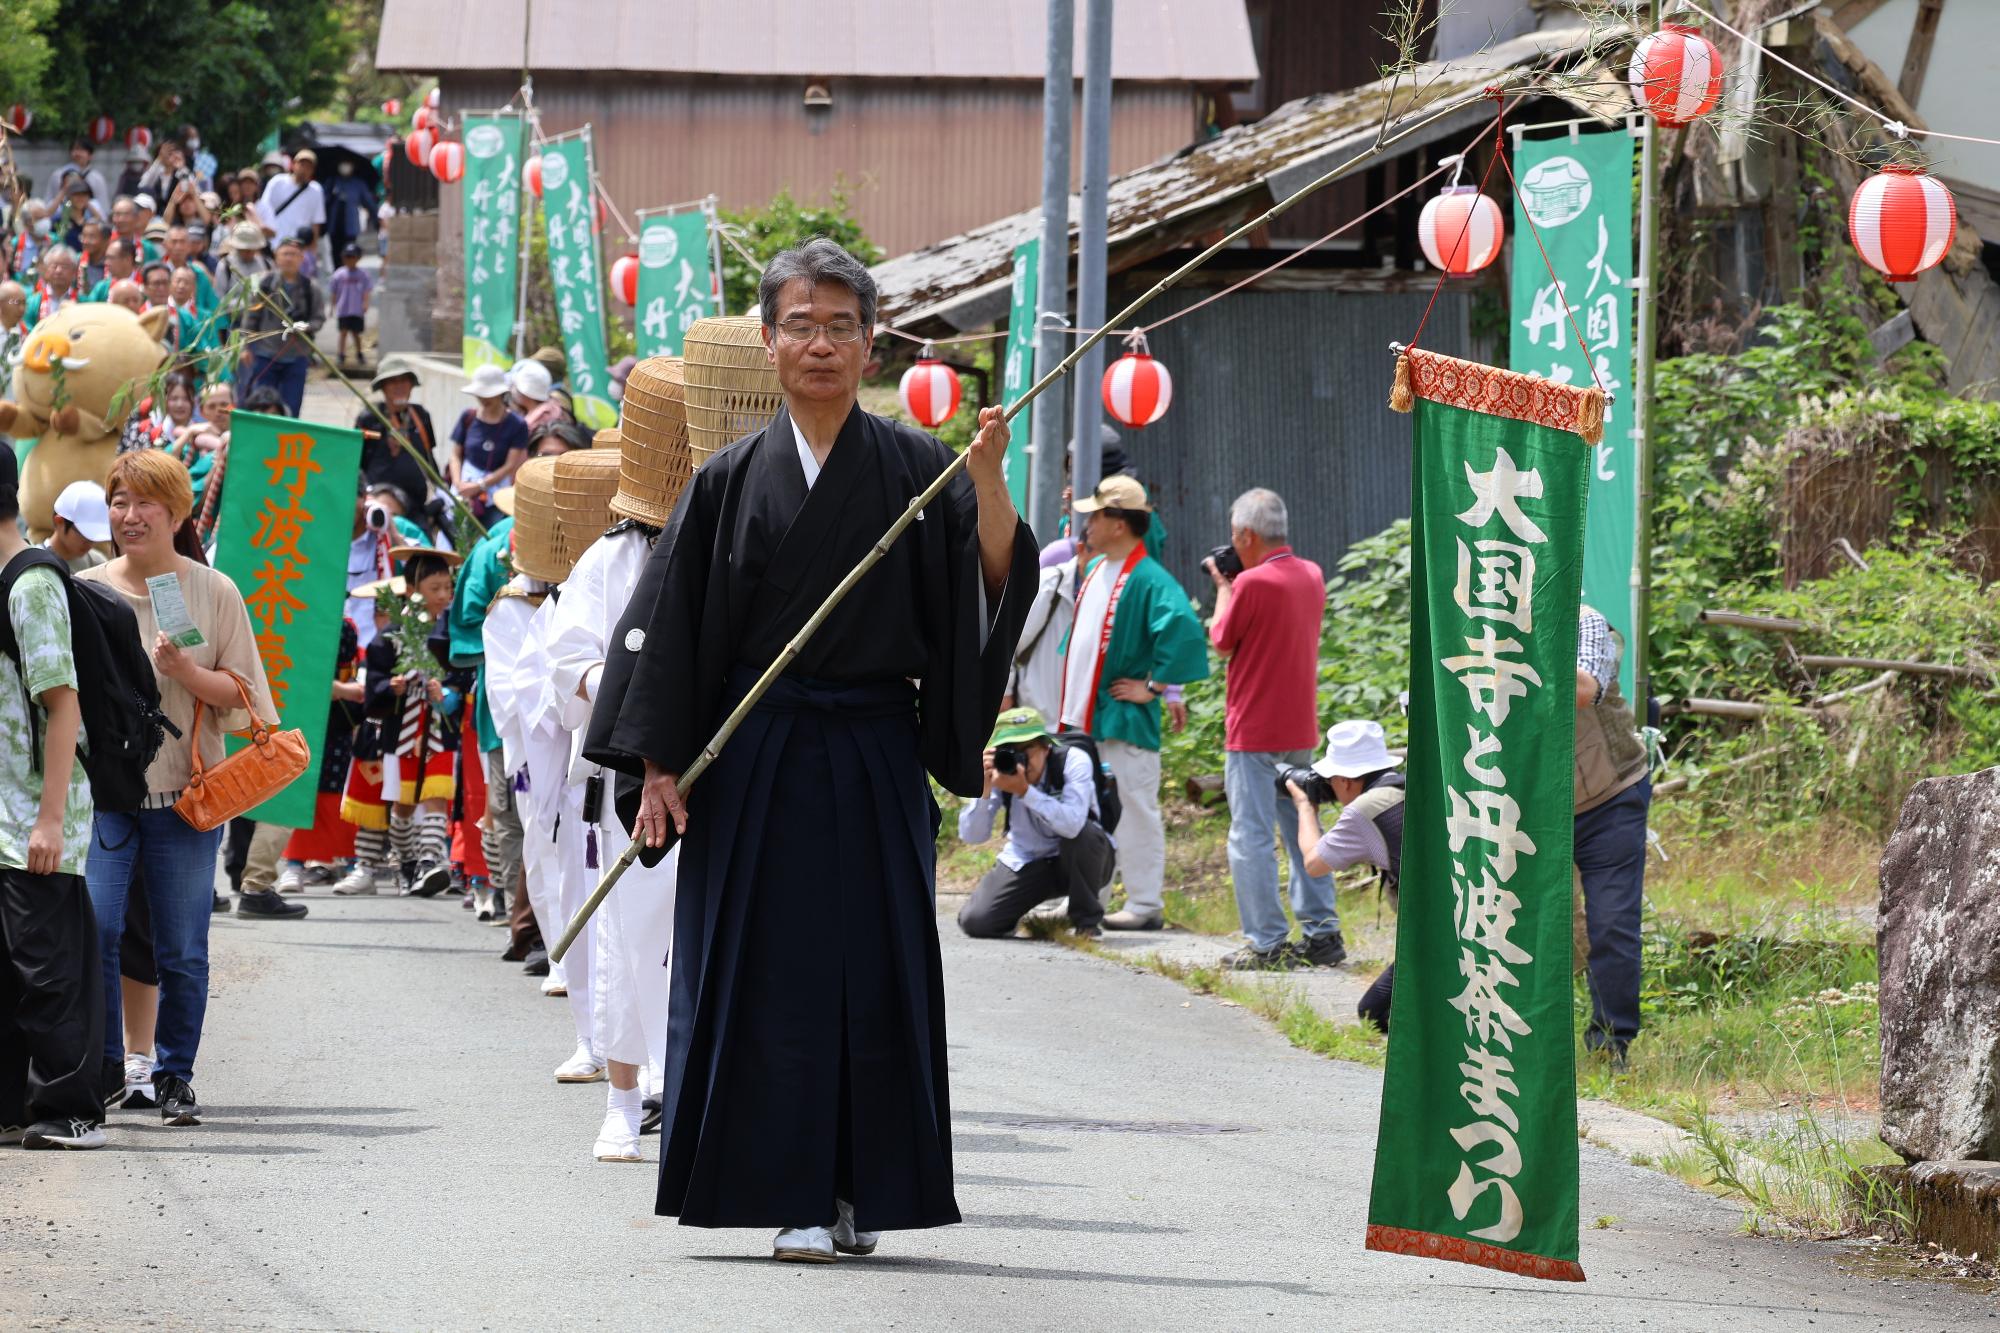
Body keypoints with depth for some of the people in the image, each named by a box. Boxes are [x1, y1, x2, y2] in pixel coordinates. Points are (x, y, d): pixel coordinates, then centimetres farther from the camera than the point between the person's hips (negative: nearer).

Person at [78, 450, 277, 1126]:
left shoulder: (214, 593, 3)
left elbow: (242, 693, 4)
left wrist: (185, 672, -13)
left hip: (183, 791, -1)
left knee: (182, 951, 1)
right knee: (92, 927, -12)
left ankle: (175, 1076, 16)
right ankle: (103, 1064, 3)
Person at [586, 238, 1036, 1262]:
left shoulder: (914, 468, 4)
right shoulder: (732, 481, 4)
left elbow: (996, 581, -6)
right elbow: (669, 624, 4)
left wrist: (987, 480, -22)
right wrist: (659, 767, -2)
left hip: (874, 756, 0)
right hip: (756, 759, 0)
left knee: (875, 974, 1)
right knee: (770, 973, -2)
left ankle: (857, 1191, 9)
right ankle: (792, 1195, 1)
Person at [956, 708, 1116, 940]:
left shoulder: (1074, 761, -25)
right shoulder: (998, 770, -15)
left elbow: (1072, 824, -41)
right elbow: (971, 835, -20)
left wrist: (1024, 790, -47)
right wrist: (984, 787, -34)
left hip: (1078, 861, -3)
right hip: (1025, 864, 3)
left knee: (1083, 834, -37)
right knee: (974, 922, -17)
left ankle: (1086, 919, -12)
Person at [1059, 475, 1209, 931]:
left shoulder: (1149, 580, -16)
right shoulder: (1094, 571, 12)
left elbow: (1184, 631, -28)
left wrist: (1153, 687, -20)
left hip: (1123, 722, -9)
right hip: (1083, 718, 9)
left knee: (1135, 812, -3)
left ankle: (1145, 906, 2)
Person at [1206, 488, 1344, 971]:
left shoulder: (1253, 583, -17)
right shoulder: (1312, 576, 7)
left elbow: (1221, 642, -5)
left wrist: (1223, 587, 7)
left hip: (1253, 731, -7)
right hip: (1301, 731, 7)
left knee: (1251, 838, -3)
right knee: (1302, 833, 14)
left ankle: (1267, 944, -5)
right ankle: (1323, 935, 13)